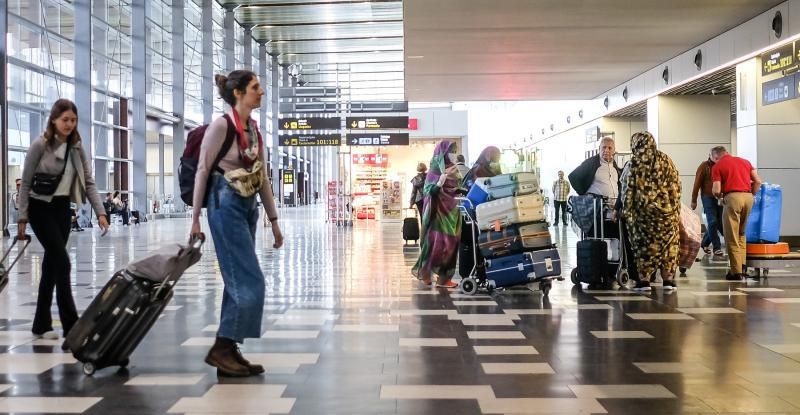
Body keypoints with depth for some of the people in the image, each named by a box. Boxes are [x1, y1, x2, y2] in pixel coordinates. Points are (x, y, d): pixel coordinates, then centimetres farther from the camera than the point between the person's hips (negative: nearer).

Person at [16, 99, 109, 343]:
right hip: (41, 208, -5)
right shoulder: (40, 145, -11)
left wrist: (100, 212, -9)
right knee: (62, 262, -13)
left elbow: (88, 182, 2)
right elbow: (26, 183, -7)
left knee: (52, 264, 9)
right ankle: (71, 325, -9)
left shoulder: (77, 147, 4)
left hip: (63, 209, 5)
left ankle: (41, 324, 18)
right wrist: (22, 218, -9)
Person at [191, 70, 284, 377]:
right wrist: (196, 218, -9)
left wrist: (273, 219, 15)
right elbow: (202, 171, -9)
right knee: (250, 282, -10)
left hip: (248, 207, 8)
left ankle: (229, 350, 16)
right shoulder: (221, 125, -11)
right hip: (226, 205, -8)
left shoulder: (254, 129, 12)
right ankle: (221, 348, -1)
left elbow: (262, 177, 16)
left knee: (239, 282, 9)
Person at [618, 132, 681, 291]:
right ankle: (668, 279, 10)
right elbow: (676, 186, 4)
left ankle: (644, 280, 5)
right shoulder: (666, 161, 4)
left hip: (643, 211, -2)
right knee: (668, 243, 10)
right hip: (667, 210, 2)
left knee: (644, 244, 6)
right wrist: (675, 209, 10)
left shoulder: (633, 164, -4)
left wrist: (626, 211, 1)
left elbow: (628, 190, -5)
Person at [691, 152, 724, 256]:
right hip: (708, 197, -5)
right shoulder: (704, 166, -2)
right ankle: (717, 247, -3)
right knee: (713, 222, -8)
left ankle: (705, 243, 24)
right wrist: (694, 200, -5)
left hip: (720, 198, 5)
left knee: (718, 222, 6)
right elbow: (697, 184, -3)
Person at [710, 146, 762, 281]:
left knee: (732, 237, 2)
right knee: (741, 234, 20)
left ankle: (736, 271, 2)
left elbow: (716, 191, -5)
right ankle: (742, 266, 17)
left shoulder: (717, 166, 3)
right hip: (748, 196, 5)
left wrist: (719, 195, 17)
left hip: (732, 197, -5)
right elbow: (758, 181, 11)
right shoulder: (745, 161, 19)